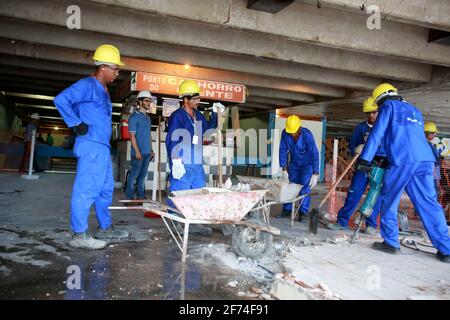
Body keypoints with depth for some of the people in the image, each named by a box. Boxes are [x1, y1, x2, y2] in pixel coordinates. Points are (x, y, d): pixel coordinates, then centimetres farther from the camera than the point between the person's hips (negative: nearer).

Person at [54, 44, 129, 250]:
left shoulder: (103, 90, 20)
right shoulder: (87, 85, -9)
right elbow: (61, 100, -19)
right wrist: (77, 124, -16)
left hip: (102, 147, 10)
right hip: (91, 145, -10)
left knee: (106, 188, 15)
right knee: (86, 189, -7)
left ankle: (105, 228, 26)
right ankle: (79, 235, -1)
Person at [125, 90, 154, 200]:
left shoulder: (148, 118, 16)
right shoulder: (134, 117, -7)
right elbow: (132, 136, -12)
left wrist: (151, 150, 16)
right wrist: (137, 151, -17)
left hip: (147, 152, 7)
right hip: (138, 152, -7)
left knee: (143, 175, 11)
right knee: (134, 175, -3)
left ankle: (141, 196, 17)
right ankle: (129, 197, 5)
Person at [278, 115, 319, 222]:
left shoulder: (307, 135, -31)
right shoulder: (285, 133, -20)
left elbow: (314, 154, -31)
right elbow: (283, 151, -12)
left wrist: (315, 174, -35)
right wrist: (284, 170, -14)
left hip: (307, 164, -4)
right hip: (294, 164, 4)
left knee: (304, 187, -11)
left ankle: (303, 212, -4)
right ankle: (287, 209, 16)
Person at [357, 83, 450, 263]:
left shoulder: (389, 106, 10)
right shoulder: (414, 110, 30)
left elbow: (376, 134, -2)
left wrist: (364, 159, -7)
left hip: (402, 160, -6)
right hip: (425, 160, 6)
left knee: (389, 201, 8)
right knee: (429, 203, 6)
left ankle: (391, 242, 9)